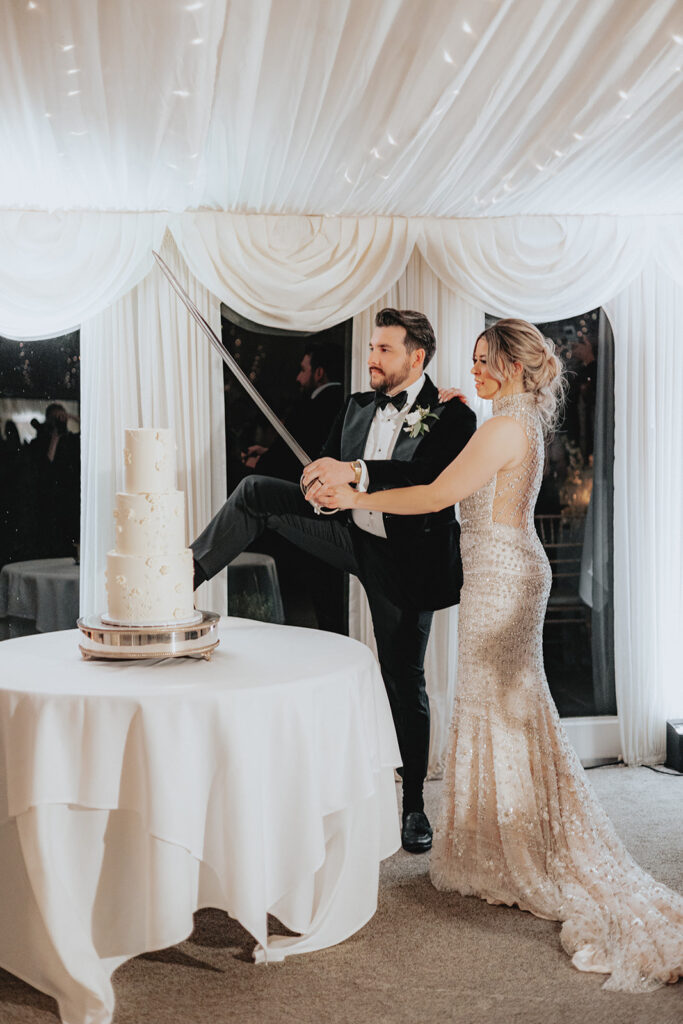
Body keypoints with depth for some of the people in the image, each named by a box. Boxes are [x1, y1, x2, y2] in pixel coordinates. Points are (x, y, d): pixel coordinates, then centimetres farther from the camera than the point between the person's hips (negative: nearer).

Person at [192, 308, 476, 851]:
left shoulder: (452, 417, -11)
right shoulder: (358, 406, 8)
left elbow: (434, 480, -29)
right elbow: (328, 470, 12)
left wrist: (358, 473, -36)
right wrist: (323, 483, -13)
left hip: (404, 560, -5)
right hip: (350, 534, 5)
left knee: (405, 683, 4)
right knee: (256, 492, -10)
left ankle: (414, 805, 21)